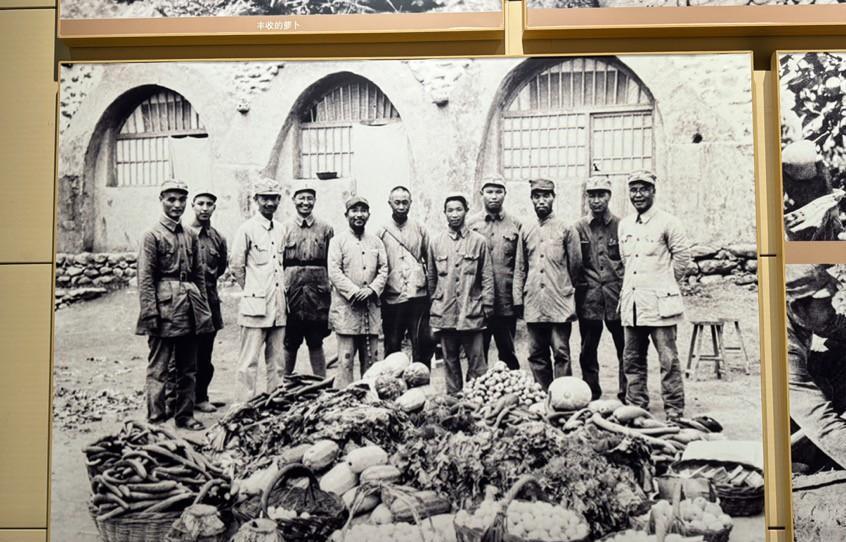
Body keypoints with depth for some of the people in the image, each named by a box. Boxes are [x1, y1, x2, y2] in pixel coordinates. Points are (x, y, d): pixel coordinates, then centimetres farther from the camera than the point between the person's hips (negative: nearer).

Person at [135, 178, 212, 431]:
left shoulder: (191, 236, 14)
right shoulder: (152, 235, -4)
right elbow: (145, 279, -9)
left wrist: (204, 309, 12)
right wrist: (151, 314, -14)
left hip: (189, 309, 6)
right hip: (165, 308, -6)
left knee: (188, 368, 11)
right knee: (159, 367, -1)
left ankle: (185, 415, 21)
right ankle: (156, 418, 6)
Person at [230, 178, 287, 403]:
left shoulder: (281, 230, 12)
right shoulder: (247, 229, -6)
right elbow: (236, 266, -2)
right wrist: (251, 291, 5)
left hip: (278, 306, 6)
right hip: (255, 305, -6)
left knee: (277, 362, 10)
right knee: (249, 361, -5)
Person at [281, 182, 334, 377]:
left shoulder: (325, 229, 7)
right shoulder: (284, 228, 5)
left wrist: (330, 291, -1)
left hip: (317, 294, 0)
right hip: (291, 292, 0)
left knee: (316, 344, 6)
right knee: (290, 344, 6)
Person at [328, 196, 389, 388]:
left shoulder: (376, 242, 15)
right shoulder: (338, 241, 3)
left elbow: (383, 270, 10)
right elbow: (334, 272, -6)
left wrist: (371, 290, -8)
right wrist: (355, 292, -15)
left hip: (371, 307, 4)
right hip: (346, 308, -4)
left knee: (371, 360, 6)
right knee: (345, 360, -6)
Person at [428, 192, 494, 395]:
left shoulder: (479, 241, 3)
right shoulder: (436, 243, 8)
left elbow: (487, 277, 3)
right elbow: (431, 278, 14)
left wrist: (487, 306, -2)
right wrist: (433, 306, 12)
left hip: (472, 313, -2)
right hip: (444, 314, 2)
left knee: (476, 362, -1)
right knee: (450, 361, 9)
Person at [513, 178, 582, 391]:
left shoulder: (566, 229, 1)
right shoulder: (525, 231, 12)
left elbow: (576, 265, 6)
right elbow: (520, 268, 14)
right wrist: (518, 299, 9)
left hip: (560, 304, -4)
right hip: (533, 304, 4)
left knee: (561, 354, -3)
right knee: (537, 355, 7)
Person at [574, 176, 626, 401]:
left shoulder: (621, 226, 4)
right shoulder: (579, 228, 7)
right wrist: (576, 289, 3)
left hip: (617, 295, -1)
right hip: (588, 296, 1)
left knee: (624, 348, 0)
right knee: (588, 350, 5)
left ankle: (626, 396, 10)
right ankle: (591, 396, 15)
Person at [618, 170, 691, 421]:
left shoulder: (667, 222, -3)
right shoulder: (624, 225, 13)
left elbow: (683, 255, 1)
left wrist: (665, 283, 6)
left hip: (659, 303, -6)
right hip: (632, 303, 6)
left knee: (668, 358, -4)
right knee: (632, 359, 10)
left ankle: (674, 408, 3)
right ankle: (635, 407, 19)